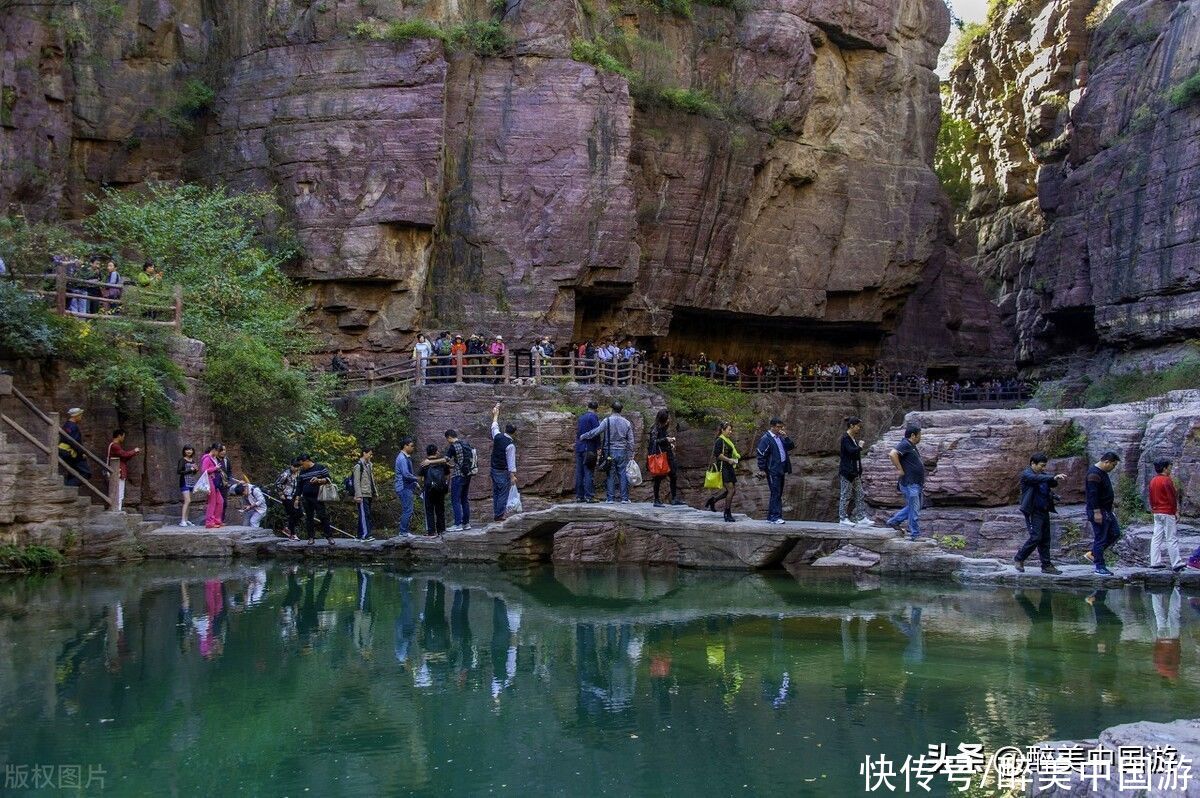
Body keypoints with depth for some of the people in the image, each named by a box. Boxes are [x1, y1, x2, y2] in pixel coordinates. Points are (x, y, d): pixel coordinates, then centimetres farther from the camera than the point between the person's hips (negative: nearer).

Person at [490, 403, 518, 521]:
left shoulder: (498, 437, -2)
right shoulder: (510, 445, -19)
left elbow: (494, 426, 19)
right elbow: (511, 461, -19)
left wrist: (495, 414, 34)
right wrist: (513, 475, -13)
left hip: (494, 470, 7)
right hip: (503, 472, -7)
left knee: (495, 493, 13)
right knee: (503, 494, 0)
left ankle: (496, 513, 17)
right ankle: (499, 515, 0)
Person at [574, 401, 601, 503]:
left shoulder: (580, 418, 15)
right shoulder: (594, 417, -6)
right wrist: (598, 447, -10)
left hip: (579, 448, 7)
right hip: (589, 448, -7)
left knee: (579, 472, 7)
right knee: (589, 472, -7)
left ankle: (579, 496, 9)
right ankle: (589, 496, -11)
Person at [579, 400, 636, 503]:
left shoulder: (607, 421, -6)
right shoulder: (626, 422, 4)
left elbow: (595, 432, -9)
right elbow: (631, 441, 7)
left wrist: (582, 436, 3)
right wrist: (631, 455, 14)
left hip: (609, 452, -2)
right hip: (622, 452, 2)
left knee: (610, 475, 2)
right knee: (623, 474, 5)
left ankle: (610, 498, 2)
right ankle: (624, 498, 4)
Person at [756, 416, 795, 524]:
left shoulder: (780, 437, 15)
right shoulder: (766, 438, -9)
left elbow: (791, 447, 13)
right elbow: (761, 454, -11)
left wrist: (786, 437, -1)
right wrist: (762, 469, -14)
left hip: (781, 470, 8)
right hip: (773, 471, -8)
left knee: (778, 494, 9)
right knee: (775, 493, -11)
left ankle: (771, 517, 14)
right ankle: (774, 516, -9)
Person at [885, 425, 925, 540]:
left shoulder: (912, 446, 15)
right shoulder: (905, 445, -16)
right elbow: (892, 454, -32)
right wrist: (900, 469, -24)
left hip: (917, 484, 10)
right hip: (910, 484, -10)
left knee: (912, 507, 19)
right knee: (914, 510, -3)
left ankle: (894, 521, 28)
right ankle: (915, 534, 5)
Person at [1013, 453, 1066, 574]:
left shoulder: (1042, 474, 15)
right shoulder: (1026, 474, -8)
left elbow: (1051, 482, 1)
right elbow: (1037, 479, -29)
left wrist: (1057, 479, -22)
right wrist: (1053, 477, -41)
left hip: (1044, 511, 8)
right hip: (1033, 512, -8)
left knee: (1045, 539, 8)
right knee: (1036, 537, -12)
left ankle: (1046, 566, 12)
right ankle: (1019, 559, 5)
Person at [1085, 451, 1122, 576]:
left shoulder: (1103, 472, 14)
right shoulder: (1094, 474, -19)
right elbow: (1092, 495, -25)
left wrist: (1110, 510, 26)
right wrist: (1097, 512, -26)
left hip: (1107, 511, 11)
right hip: (1098, 512, -11)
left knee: (1115, 533, 12)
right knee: (1100, 538, -5)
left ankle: (1093, 554, 18)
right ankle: (1099, 567, 2)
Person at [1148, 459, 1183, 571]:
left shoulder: (1153, 480, 10)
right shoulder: (1167, 480, -14)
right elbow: (1172, 497, -15)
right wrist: (1176, 511, -10)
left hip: (1157, 513, 8)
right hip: (1168, 513, -8)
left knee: (1156, 538, 8)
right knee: (1172, 539, -6)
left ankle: (1155, 562, 8)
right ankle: (1176, 564, -5)